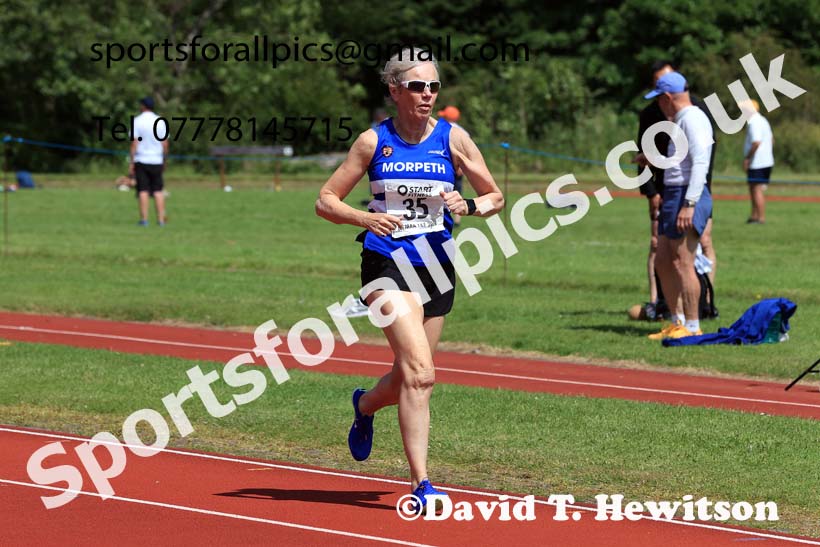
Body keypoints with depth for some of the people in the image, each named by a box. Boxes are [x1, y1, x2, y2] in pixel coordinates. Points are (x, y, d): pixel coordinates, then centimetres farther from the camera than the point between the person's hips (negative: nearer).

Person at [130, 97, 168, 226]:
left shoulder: (137, 121, -4)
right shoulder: (161, 122, 5)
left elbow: (134, 143, -8)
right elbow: (165, 144, 6)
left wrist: (131, 162, -6)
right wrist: (164, 161, 16)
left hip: (141, 161, -3)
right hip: (157, 161, 3)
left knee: (143, 191, -1)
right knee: (158, 190, 5)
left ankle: (144, 219, -4)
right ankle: (161, 219, 0)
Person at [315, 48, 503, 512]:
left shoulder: (453, 139, 2)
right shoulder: (374, 141, -1)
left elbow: (495, 198, 8)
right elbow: (326, 200, 4)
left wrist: (467, 206, -13)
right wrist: (365, 218, -15)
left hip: (435, 267, 3)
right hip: (387, 264, -3)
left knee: (412, 378, 12)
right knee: (420, 373, -19)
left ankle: (365, 405, 48)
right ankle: (421, 483, -16)